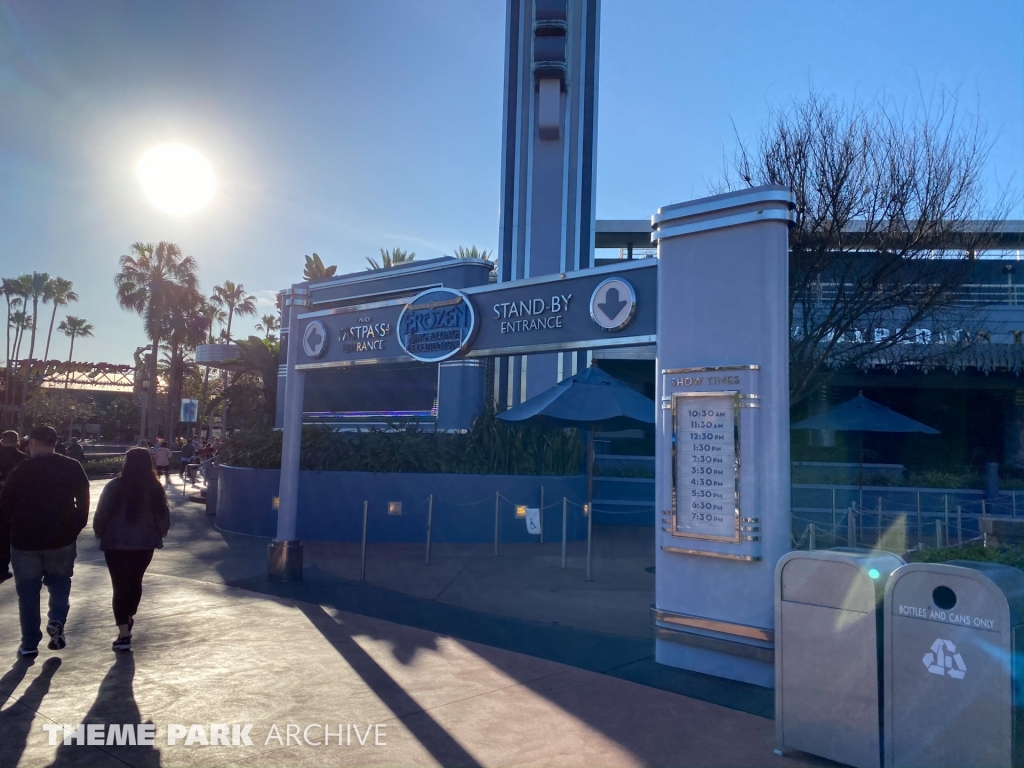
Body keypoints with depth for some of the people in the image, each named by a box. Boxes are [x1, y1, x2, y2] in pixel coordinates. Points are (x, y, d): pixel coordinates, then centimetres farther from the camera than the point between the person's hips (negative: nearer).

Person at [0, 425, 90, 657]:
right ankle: (57, 620, -4)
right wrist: (76, 528, 12)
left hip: (25, 540, -1)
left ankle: (29, 643, 12)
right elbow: (83, 502, 1)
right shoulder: (72, 467, -1)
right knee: (59, 581, 19)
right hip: (62, 539, 1)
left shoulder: (22, 470, -5)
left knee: (28, 591, 9)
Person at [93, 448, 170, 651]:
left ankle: (124, 634, -2)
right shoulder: (155, 488, -3)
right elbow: (164, 517, 3)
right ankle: (128, 619, 40)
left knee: (120, 586, 2)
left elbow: (101, 514, -5)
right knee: (135, 582, 22)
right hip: (145, 543, 3)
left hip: (117, 543, -3)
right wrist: (158, 534, 21)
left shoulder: (115, 486, -11)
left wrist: (100, 533, 13)